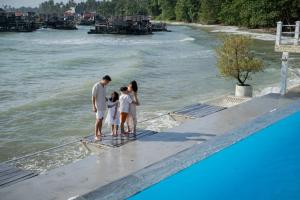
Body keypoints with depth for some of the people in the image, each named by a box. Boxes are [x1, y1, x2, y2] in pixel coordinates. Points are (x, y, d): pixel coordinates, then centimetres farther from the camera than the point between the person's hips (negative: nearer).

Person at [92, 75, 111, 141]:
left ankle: (100, 133, 24)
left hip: (103, 105, 8)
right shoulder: (96, 86, -21)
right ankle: (96, 135, -4)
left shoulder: (104, 86, 6)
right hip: (98, 106, -8)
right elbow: (93, 97, -20)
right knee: (98, 120, -9)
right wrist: (94, 107, -22)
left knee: (101, 119, 14)